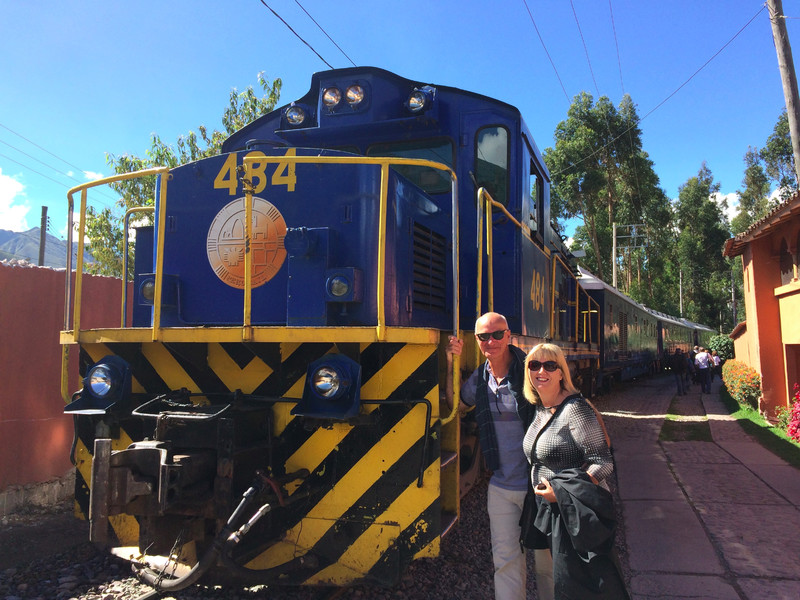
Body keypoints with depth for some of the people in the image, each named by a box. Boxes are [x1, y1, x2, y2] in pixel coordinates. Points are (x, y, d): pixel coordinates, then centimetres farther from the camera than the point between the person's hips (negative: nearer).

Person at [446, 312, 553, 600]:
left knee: (545, 560, 13)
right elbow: (455, 405, 17)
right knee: (505, 560, 13)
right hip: (500, 487, 4)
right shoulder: (478, 379, 1)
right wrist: (450, 362, 5)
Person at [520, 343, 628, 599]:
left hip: (578, 514, -8)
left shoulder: (575, 409, -18)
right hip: (552, 511, 8)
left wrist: (560, 492, -23)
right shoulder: (537, 409, 7)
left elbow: (603, 463, -21)